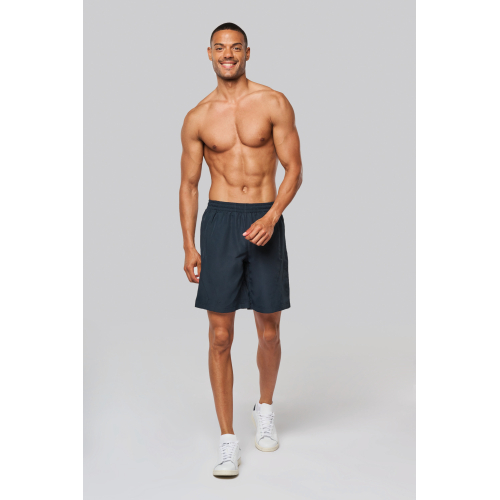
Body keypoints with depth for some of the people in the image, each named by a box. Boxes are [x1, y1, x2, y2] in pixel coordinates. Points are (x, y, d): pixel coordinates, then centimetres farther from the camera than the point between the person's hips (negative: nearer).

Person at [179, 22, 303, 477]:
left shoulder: (274, 104, 2)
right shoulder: (198, 118, 6)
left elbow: (294, 169, 0)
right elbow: (189, 184, 10)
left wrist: (272, 217, -15)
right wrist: (189, 246, 4)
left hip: (265, 221, 0)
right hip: (220, 221, 1)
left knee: (268, 331, 8)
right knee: (220, 336, -2)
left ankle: (265, 409, 36)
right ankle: (228, 439, 9)